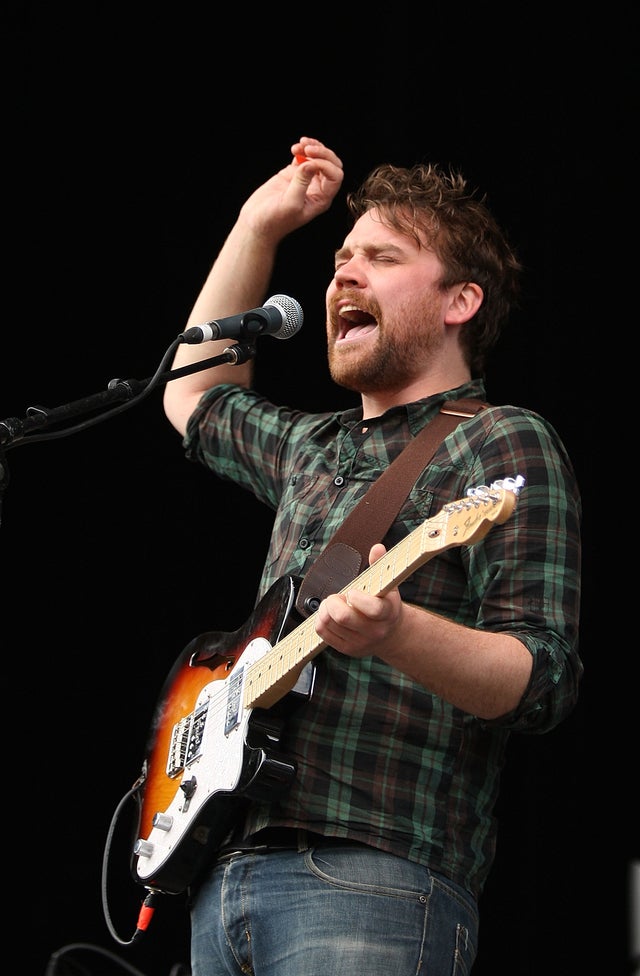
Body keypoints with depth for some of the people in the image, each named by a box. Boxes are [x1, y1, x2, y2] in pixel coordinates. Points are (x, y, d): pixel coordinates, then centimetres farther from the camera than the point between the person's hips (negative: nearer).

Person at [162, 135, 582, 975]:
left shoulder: (503, 445, -3)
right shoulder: (313, 448, 21)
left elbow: (545, 683, -12)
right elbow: (195, 399, 40)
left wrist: (398, 634, -31)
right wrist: (258, 228, 31)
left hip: (371, 883, -8)